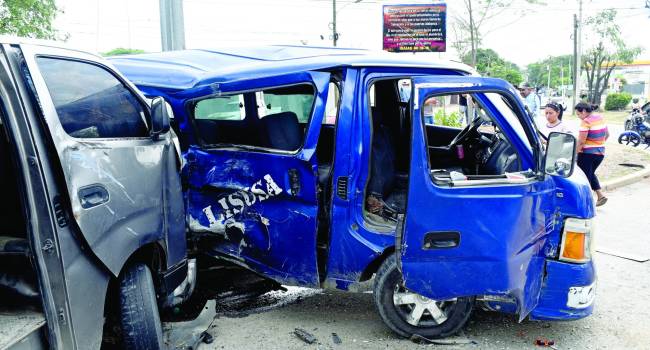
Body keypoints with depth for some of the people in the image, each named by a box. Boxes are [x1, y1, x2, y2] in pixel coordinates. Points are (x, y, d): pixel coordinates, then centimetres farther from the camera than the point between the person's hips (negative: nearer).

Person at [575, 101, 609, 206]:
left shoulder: (586, 122, -17)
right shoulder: (601, 118, 7)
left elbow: (581, 141, -22)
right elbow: (607, 134, 17)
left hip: (587, 153, -8)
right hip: (600, 152, 8)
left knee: (585, 176, 4)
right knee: (591, 174, 24)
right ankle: (600, 195, 15)